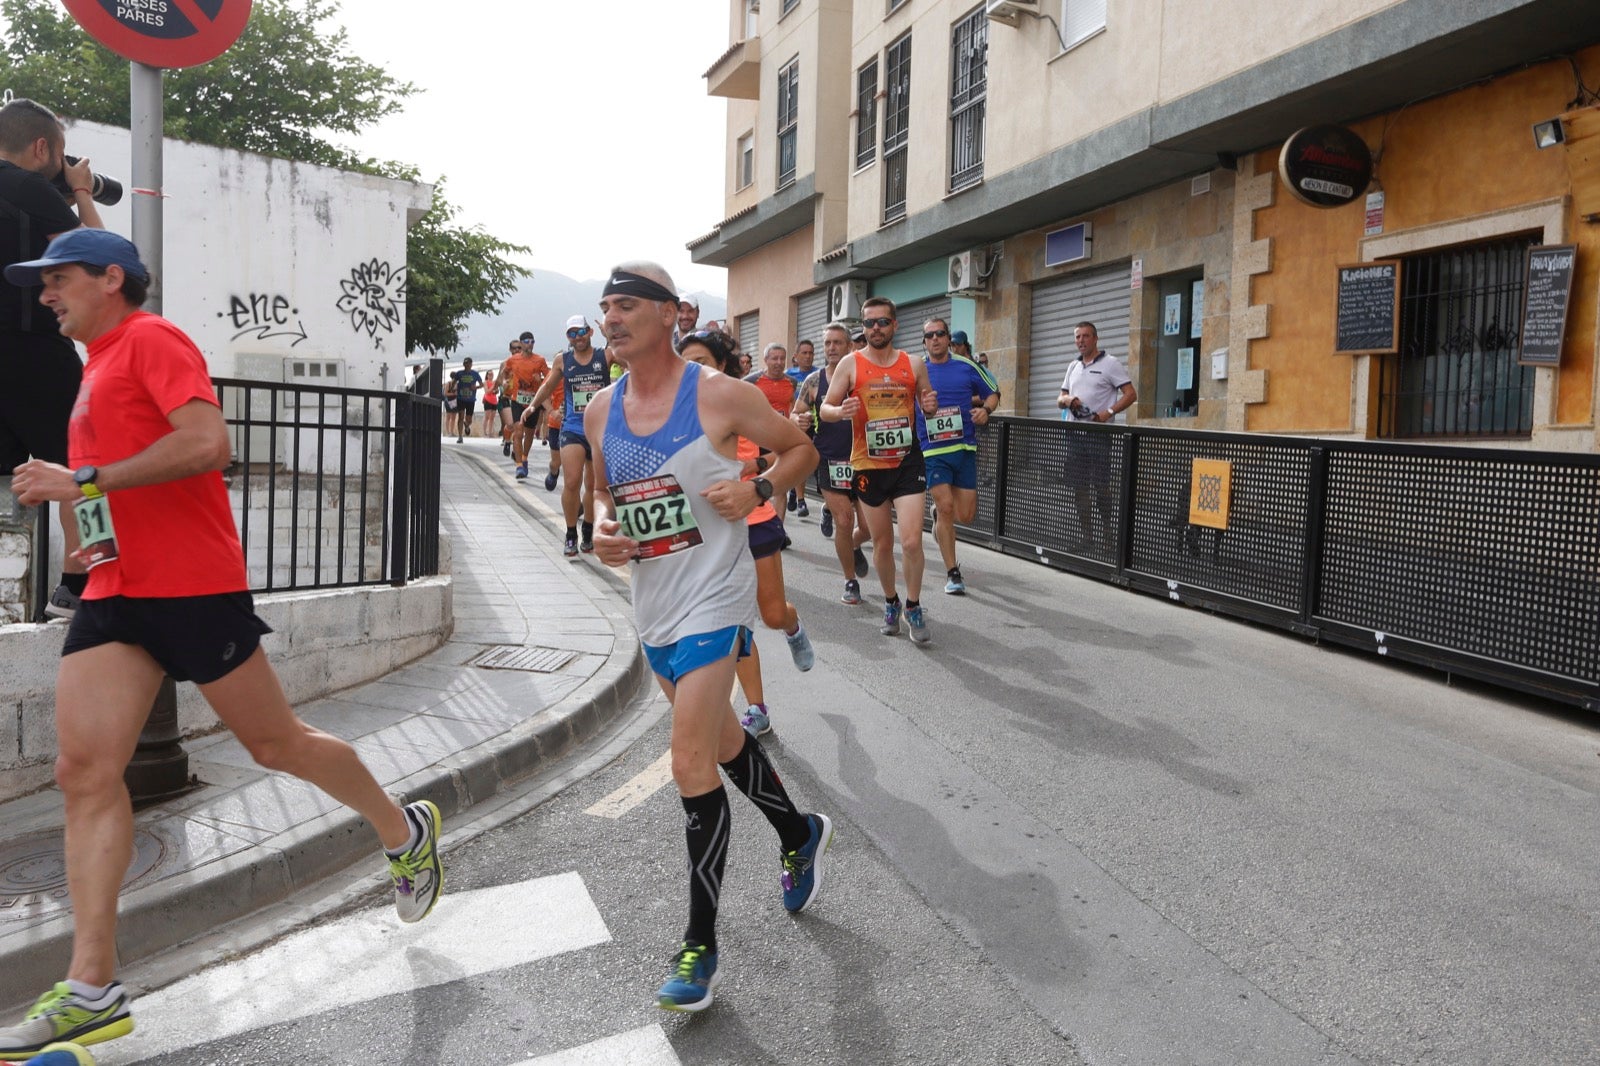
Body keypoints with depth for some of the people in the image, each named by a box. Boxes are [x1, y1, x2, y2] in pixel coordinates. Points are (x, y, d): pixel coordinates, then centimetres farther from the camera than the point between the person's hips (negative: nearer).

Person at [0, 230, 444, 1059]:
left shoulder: (151, 339, -6)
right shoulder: (99, 364, 22)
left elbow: (208, 442, -22)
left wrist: (85, 480, -20)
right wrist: (98, 530, 13)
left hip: (192, 585, -9)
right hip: (115, 593, 9)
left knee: (275, 744, 3)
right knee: (84, 771, -1)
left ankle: (404, 832, 26)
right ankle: (92, 991, 3)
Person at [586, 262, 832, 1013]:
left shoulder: (718, 394, -11)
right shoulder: (600, 411, 5)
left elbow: (801, 450, 0)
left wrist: (756, 488, -18)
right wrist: (604, 528, -2)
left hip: (713, 599, -7)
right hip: (653, 602, 7)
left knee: (691, 766, -10)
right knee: (720, 740, 21)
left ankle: (700, 948, 5)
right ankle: (800, 834, 47)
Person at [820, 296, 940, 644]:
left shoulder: (913, 364, 3)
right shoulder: (850, 364, -2)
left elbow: (926, 403, 15)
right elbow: (825, 408, -1)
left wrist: (931, 405, -10)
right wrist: (841, 411, -24)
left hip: (907, 461, 0)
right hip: (868, 465, 0)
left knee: (911, 541, -11)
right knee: (882, 544, 10)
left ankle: (914, 608, 11)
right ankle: (891, 602, 34)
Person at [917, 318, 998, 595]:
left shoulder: (967, 366, 3)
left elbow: (993, 393, 14)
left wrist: (985, 409, -7)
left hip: (964, 447, 2)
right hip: (931, 450, -2)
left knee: (965, 515, 0)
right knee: (945, 505, -11)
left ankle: (939, 514, 38)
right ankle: (952, 573, 2)